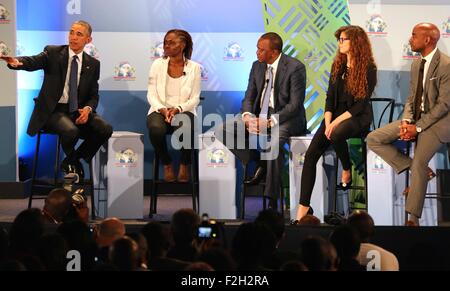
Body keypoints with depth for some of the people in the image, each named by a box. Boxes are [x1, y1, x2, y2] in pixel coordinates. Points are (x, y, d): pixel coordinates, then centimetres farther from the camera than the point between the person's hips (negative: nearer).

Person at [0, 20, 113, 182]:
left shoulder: (93, 64, 10)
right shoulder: (53, 53, 0)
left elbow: (94, 95, 12)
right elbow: (33, 62, -19)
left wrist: (88, 108, -12)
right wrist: (17, 62, -43)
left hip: (78, 111, 4)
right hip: (54, 111, -4)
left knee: (105, 129, -23)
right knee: (70, 131, -35)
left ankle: (72, 161, 0)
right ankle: (71, 160, 1)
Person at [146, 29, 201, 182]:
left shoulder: (194, 67, 2)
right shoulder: (158, 65, 4)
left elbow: (194, 99, 0)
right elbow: (151, 95, 3)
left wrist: (178, 109, -17)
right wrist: (162, 109, -16)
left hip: (183, 111, -1)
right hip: (160, 110, 1)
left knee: (185, 127, -38)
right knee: (156, 128, -36)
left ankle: (184, 165, -7)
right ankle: (167, 164, -6)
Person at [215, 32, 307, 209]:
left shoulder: (295, 68, -12)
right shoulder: (257, 66, 8)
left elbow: (295, 105, -16)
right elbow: (248, 98, 9)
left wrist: (270, 121, -26)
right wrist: (247, 117, -15)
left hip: (285, 117, -7)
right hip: (259, 115, 7)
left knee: (273, 141, -39)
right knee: (222, 131, -13)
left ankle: (272, 200, -32)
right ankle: (259, 164, -1)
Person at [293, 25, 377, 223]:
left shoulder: (368, 69, -8)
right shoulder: (338, 65, 11)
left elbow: (361, 103, -12)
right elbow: (330, 97, 9)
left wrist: (337, 122, -19)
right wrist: (328, 122, -6)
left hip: (358, 117, -6)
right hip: (336, 115, 6)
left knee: (336, 134, -40)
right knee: (310, 155, -15)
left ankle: (347, 171, -10)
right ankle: (303, 207, -16)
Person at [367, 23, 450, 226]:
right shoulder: (416, 64, 10)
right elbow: (411, 98, 13)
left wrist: (418, 127, -19)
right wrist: (406, 121, -7)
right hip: (416, 118, 8)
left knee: (419, 162, -27)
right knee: (373, 140, -3)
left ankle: (412, 218, -17)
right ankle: (422, 172, -3)